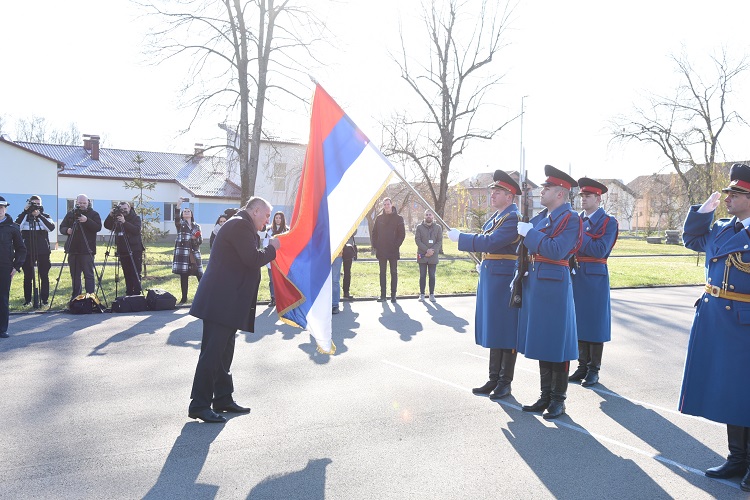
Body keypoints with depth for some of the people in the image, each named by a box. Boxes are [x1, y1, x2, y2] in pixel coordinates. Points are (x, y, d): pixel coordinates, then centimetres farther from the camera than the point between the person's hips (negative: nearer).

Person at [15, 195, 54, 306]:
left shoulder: (45, 216, 7)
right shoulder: (24, 216, 7)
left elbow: (51, 227, -13)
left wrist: (39, 215, -18)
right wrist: (25, 211, -15)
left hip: (43, 251, 0)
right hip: (27, 251, 1)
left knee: (44, 276, 1)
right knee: (27, 276, 4)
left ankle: (44, 299, 8)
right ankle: (27, 299, 13)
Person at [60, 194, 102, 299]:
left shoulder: (94, 214, 3)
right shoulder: (70, 214, 13)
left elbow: (98, 227, -10)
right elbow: (62, 227, 12)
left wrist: (87, 221, -23)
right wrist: (67, 230, -10)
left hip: (87, 250, -4)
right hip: (73, 249, 4)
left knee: (89, 274, -5)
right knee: (74, 275, 8)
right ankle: (76, 297, 15)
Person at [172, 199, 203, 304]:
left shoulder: (197, 226, 16)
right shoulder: (180, 224, 8)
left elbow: (201, 240, 12)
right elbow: (176, 218, -15)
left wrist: (196, 238, -11)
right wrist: (178, 206, -29)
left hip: (195, 254, 2)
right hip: (182, 254, -2)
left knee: (200, 275, -5)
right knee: (183, 276, 0)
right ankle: (184, 297, 8)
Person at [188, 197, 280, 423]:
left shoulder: (241, 225, 21)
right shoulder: (240, 224, -12)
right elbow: (253, 259, -19)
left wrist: (267, 248, 13)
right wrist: (271, 248, -6)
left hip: (227, 302, 11)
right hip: (221, 301, -11)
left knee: (223, 351, 16)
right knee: (212, 352, -7)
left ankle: (223, 398, 25)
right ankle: (199, 405, -2)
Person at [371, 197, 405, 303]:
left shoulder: (398, 218, 1)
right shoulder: (379, 218, 9)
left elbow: (402, 234, -2)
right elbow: (374, 233, 10)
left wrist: (396, 245, -11)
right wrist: (375, 245, -1)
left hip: (393, 251, -3)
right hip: (381, 251, 3)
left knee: (394, 272, 2)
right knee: (382, 273, 6)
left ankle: (393, 295, 6)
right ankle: (383, 295, 11)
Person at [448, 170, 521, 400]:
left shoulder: (513, 218, -14)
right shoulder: (495, 217, 15)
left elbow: (490, 242, -24)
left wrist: (459, 237, -18)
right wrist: (483, 265, 16)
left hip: (505, 280, -9)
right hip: (488, 278, 9)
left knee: (506, 332, 1)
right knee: (493, 331, 14)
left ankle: (505, 383, 12)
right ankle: (494, 379, 24)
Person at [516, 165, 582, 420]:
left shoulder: (570, 218, -10)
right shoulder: (542, 216, 14)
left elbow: (556, 250, -22)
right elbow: (528, 246, 21)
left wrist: (529, 232, -17)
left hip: (554, 283, -8)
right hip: (535, 282, 9)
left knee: (556, 341, 1)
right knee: (541, 341, 13)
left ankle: (558, 399, 15)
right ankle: (545, 396, 25)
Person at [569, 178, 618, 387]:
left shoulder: (608, 222, -4)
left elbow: (601, 250, -15)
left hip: (595, 276, -5)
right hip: (576, 275, 5)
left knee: (595, 321, 2)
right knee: (579, 321, 10)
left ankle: (594, 370, 12)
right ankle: (582, 366, 21)